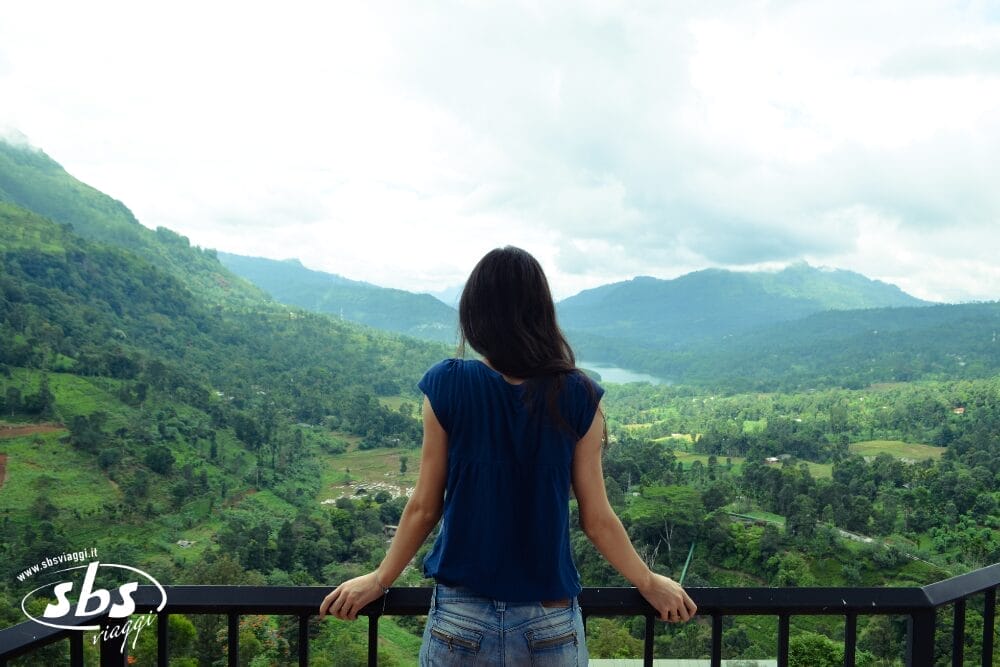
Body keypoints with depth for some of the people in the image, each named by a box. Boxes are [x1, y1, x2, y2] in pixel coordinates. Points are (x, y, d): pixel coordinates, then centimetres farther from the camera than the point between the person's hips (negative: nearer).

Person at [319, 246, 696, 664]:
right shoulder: (578, 397, -9)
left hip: (459, 621, 0)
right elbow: (596, 520, -4)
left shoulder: (447, 386, -11)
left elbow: (424, 507, -4)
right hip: (550, 625, 1)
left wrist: (379, 580, 12)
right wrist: (650, 584, 13)